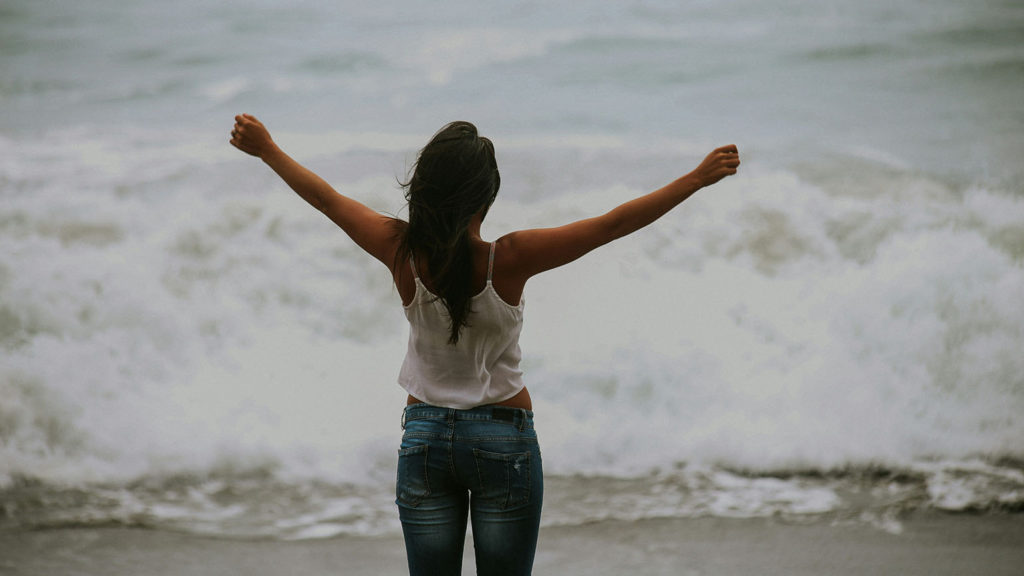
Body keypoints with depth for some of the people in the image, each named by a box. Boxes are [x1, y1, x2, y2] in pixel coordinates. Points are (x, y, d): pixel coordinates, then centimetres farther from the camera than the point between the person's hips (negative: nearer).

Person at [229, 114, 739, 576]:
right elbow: (616, 223, -18)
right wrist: (698, 178, -13)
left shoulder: (402, 253, -13)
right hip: (504, 438, -2)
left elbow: (326, 199, 2)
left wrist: (266, 150, 16)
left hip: (424, 436, 3)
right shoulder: (510, 259, -20)